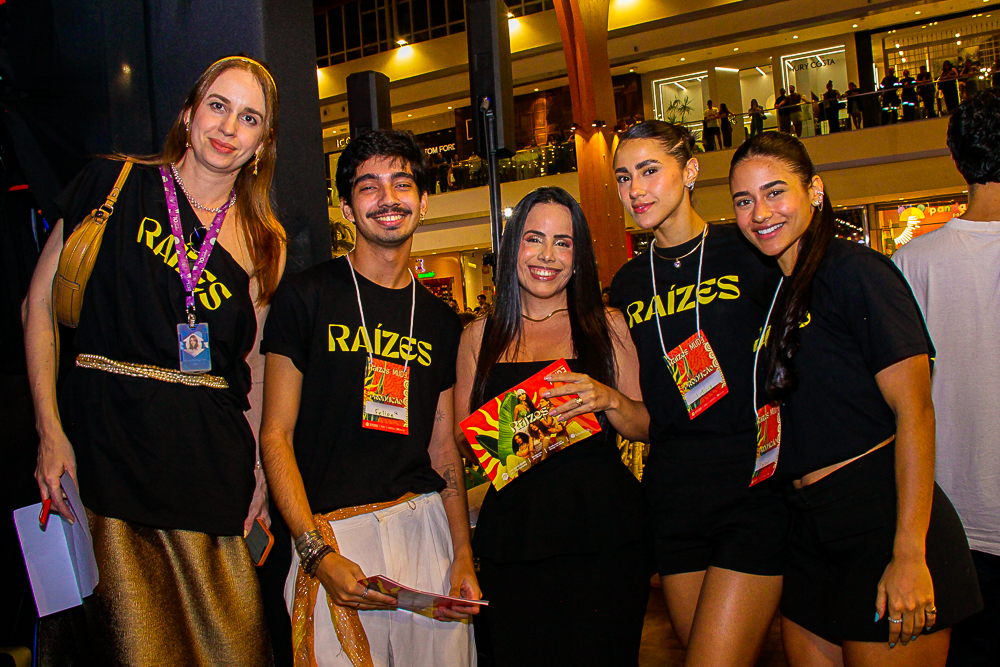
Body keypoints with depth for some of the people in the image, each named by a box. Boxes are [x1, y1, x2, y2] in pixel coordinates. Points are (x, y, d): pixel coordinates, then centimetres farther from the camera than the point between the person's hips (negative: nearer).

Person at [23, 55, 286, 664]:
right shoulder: (113, 186, 4)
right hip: (103, 442, -2)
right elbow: (40, 305, 4)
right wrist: (50, 432, -4)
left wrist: (263, 468, 6)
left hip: (210, 458, 3)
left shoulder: (264, 244, 11)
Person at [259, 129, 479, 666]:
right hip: (335, 532, -3)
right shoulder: (307, 295, -1)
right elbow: (276, 436, -4)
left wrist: (464, 558, 4)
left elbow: (443, 448, 13)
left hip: (426, 522, 4)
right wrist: (318, 553, -13)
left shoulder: (439, 319, 12)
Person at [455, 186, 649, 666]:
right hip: (512, 532, 1)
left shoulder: (606, 326, 6)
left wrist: (608, 399, -14)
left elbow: (645, 427, 7)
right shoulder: (480, 337, 9)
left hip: (604, 534, -1)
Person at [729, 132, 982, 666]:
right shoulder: (779, 292, 13)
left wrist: (909, 555, -20)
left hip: (882, 518, -7)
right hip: (811, 528, 8)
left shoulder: (855, 270, -10)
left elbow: (914, 410, -15)